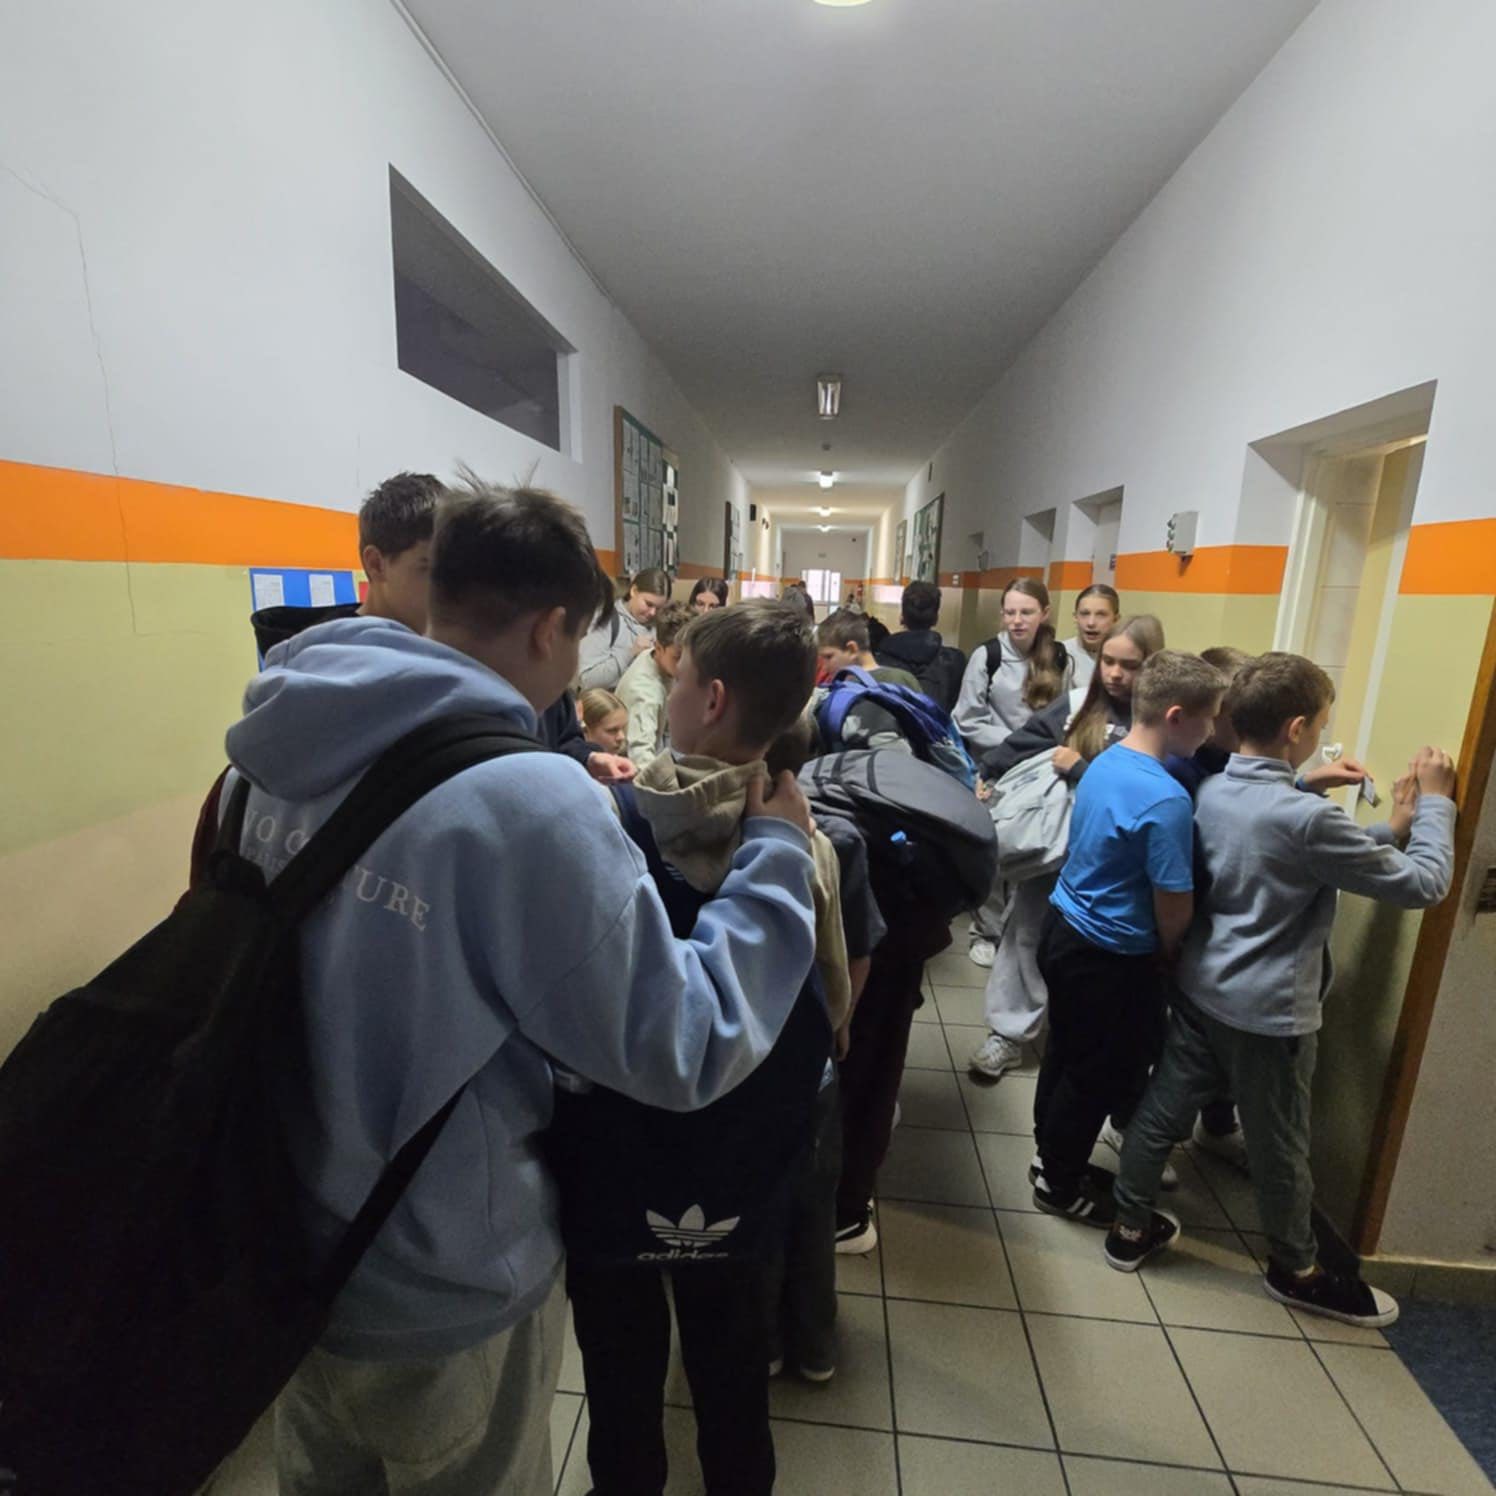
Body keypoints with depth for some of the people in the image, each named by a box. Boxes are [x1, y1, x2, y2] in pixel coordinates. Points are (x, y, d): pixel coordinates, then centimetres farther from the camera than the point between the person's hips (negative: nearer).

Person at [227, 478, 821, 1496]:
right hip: (438, 1298, -6)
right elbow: (683, 1051, -24)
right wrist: (778, 852, -13)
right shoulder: (528, 798, -32)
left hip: (279, 1246, 6)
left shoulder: (281, 749, -9)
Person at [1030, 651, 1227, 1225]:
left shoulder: (1106, 762, 0)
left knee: (1066, 1057, 23)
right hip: (1111, 958, -8)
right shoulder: (1165, 799, -26)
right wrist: (1169, 957, 0)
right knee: (1098, 1076, 12)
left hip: (1064, 929, 8)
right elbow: (1174, 907, -20)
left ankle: (1055, 1162, 42)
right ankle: (1060, 1186, 31)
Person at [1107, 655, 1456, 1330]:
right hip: (1267, 1010, -6)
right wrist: (1434, 803, -1)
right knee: (1279, 1147, 17)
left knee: (1162, 1109, 17)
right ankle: (1295, 1269, 41)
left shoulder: (1212, 791, -2)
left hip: (1199, 987, 7)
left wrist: (1390, 829, 10)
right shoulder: (1305, 817, -26)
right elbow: (1423, 884, -14)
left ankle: (1130, 1227, 33)